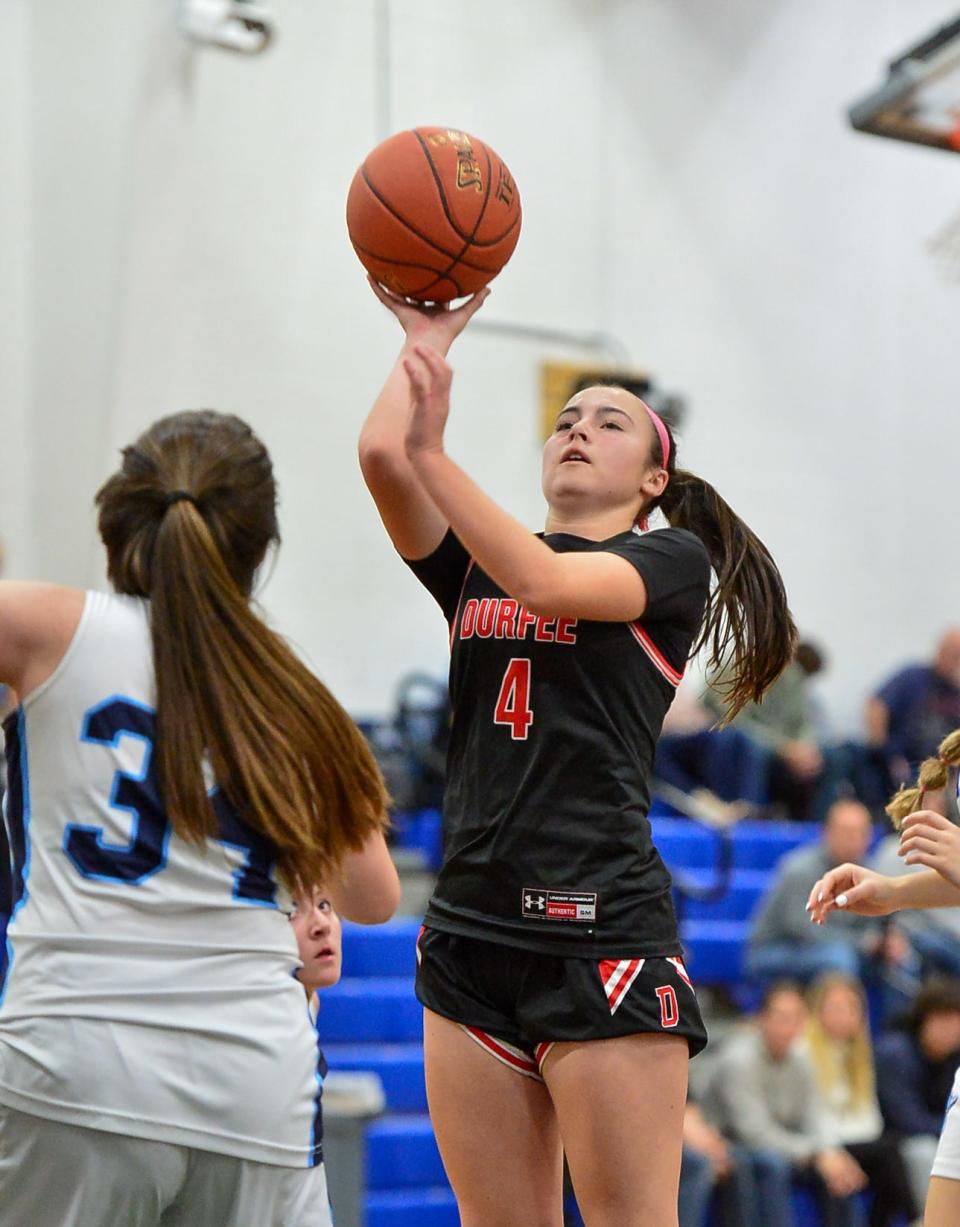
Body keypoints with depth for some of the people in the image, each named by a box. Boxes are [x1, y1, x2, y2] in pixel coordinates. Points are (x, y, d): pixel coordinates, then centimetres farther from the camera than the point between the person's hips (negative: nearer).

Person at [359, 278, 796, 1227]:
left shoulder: (675, 563, 3)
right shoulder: (477, 567, 17)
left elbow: (547, 583, -16)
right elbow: (378, 455, 1)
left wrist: (431, 451, -20)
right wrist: (429, 335, 11)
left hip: (601, 934, -5)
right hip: (470, 930, 5)